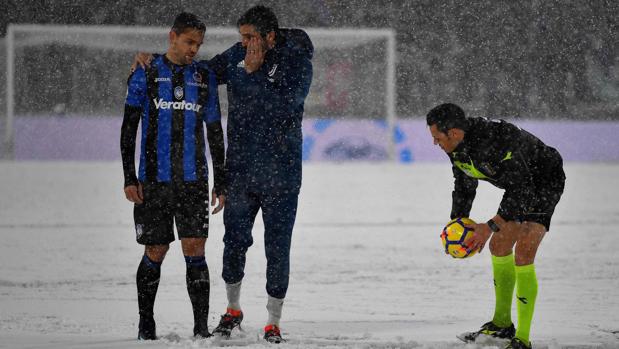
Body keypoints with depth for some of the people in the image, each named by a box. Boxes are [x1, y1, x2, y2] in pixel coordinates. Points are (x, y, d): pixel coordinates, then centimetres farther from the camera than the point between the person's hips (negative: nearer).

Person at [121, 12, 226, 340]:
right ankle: (146, 325, 16)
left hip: (193, 180, 1)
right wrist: (129, 178, -4)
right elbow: (129, 128, 3)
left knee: (195, 250, -7)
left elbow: (215, 132, 15)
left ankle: (201, 327, -5)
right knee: (155, 252, 2)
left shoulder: (205, 77, 9)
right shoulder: (145, 76, 2)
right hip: (154, 181, -1)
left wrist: (220, 182, 12)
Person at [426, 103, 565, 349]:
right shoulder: (457, 147, -9)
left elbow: (521, 191, -35)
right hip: (520, 185, 10)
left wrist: (491, 226, -40)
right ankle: (502, 324, 31)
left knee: (523, 252, -20)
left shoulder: (497, 144, -37)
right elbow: (464, 187, 7)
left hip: (546, 181, -10)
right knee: (499, 245, 16)